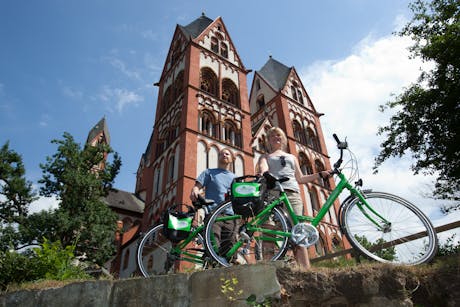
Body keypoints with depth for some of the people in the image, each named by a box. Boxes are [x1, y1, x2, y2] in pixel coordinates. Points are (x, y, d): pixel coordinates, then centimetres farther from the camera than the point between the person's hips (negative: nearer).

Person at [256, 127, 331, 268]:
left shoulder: (292, 157, 37)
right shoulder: (265, 157, 26)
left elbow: (300, 178, 31)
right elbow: (262, 167, 1)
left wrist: (320, 174, 23)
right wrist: (262, 172, -24)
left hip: (293, 194, 2)